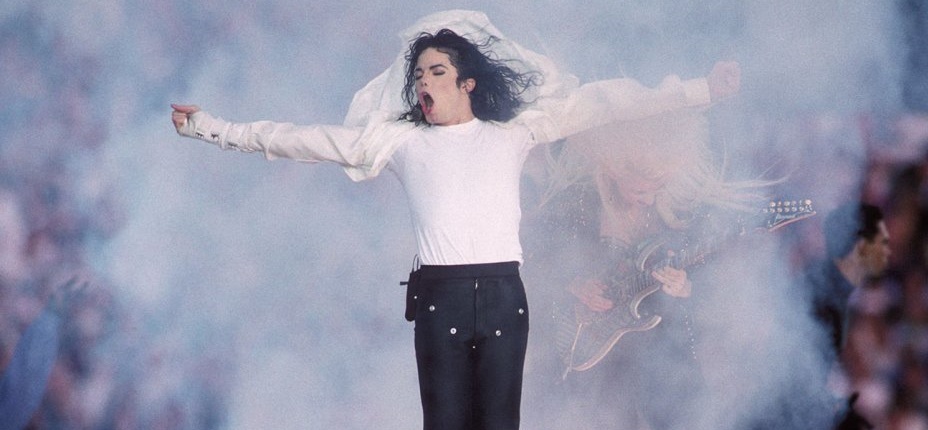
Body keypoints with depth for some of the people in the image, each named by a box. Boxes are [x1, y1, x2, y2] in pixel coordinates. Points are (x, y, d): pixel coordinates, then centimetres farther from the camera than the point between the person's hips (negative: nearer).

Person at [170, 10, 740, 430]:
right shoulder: (399, 139, 13)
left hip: (503, 294, 0)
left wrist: (700, 90, 5)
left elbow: (597, 102, 8)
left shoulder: (512, 132, 12)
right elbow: (303, 140, 13)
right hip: (440, 297, 0)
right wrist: (214, 129, 10)